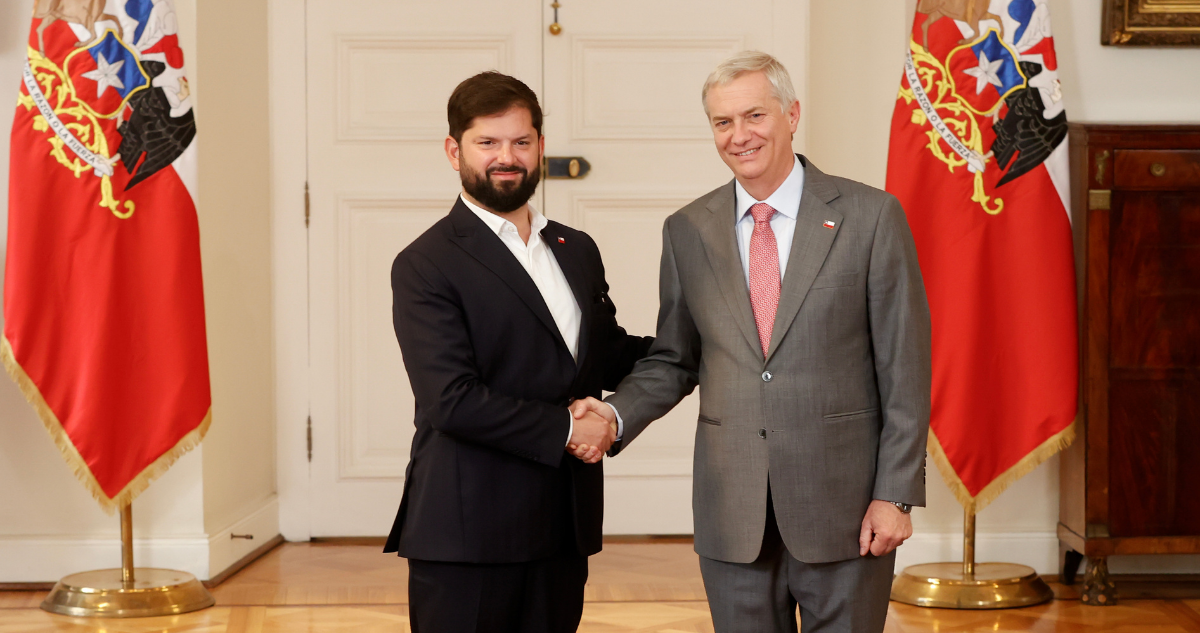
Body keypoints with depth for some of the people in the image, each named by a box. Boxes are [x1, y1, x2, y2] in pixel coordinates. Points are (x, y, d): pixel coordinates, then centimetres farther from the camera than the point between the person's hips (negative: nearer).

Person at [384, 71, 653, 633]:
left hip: (563, 527, 6)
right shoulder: (425, 266, -8)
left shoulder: (577, 251, 15)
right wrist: (565, 430, -13)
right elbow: (453, 401, -17)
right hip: (466, 536, -6)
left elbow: (608, 357, 21)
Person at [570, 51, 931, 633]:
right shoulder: (687, 231, 6)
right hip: (732, 512, 3)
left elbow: (905, 367, -4)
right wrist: (617, 413, -7)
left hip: (842, 501, -2)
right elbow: (674, 359, 12)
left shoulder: (870, 216, -4)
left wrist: (896, 493, -8)